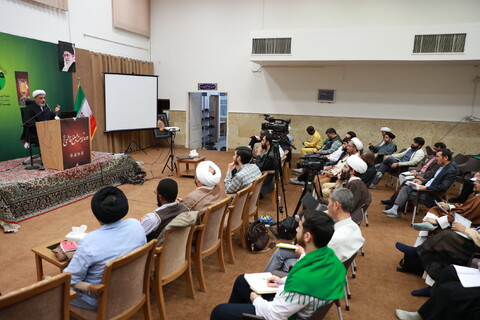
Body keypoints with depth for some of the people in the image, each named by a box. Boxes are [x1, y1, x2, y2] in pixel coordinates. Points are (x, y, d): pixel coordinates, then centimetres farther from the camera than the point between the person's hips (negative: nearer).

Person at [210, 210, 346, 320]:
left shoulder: (305, 279, -40)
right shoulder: (330, 255, -14)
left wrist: (256, 299, -7)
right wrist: (285, 283, 4)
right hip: (294, 305, 8)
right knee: (242, 280, 22)